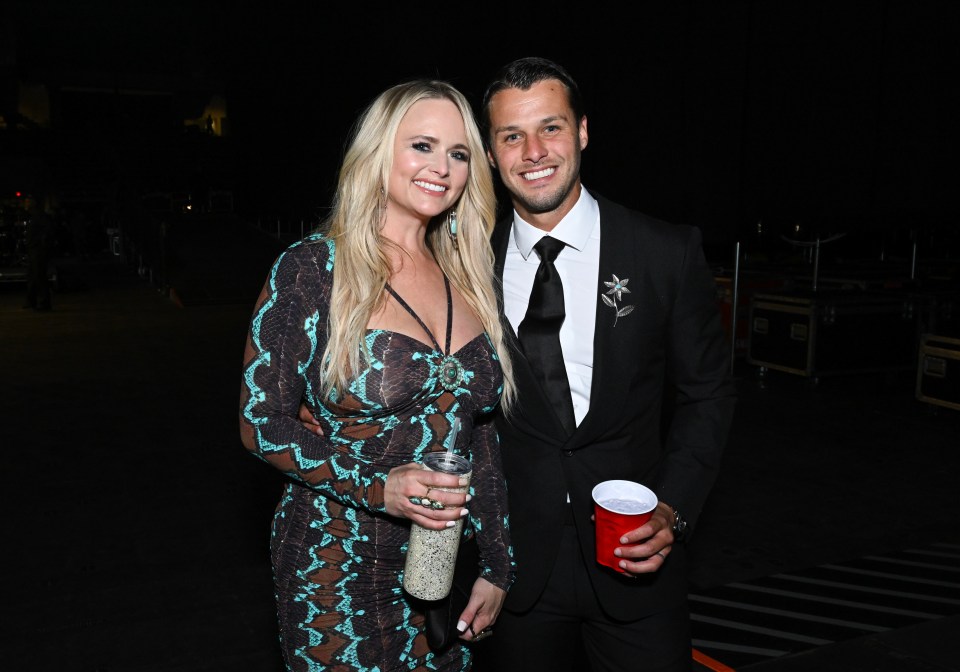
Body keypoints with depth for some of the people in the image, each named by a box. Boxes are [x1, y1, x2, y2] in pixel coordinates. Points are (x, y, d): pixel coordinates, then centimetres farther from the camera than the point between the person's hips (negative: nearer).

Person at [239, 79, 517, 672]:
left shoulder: (466, 278, 2)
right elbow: (262, 422, -10)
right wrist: (377, 487, -23)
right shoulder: (311, 269, -12)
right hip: (338, 573, -4)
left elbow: (483, 433, 6)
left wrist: (498, 567, 7)